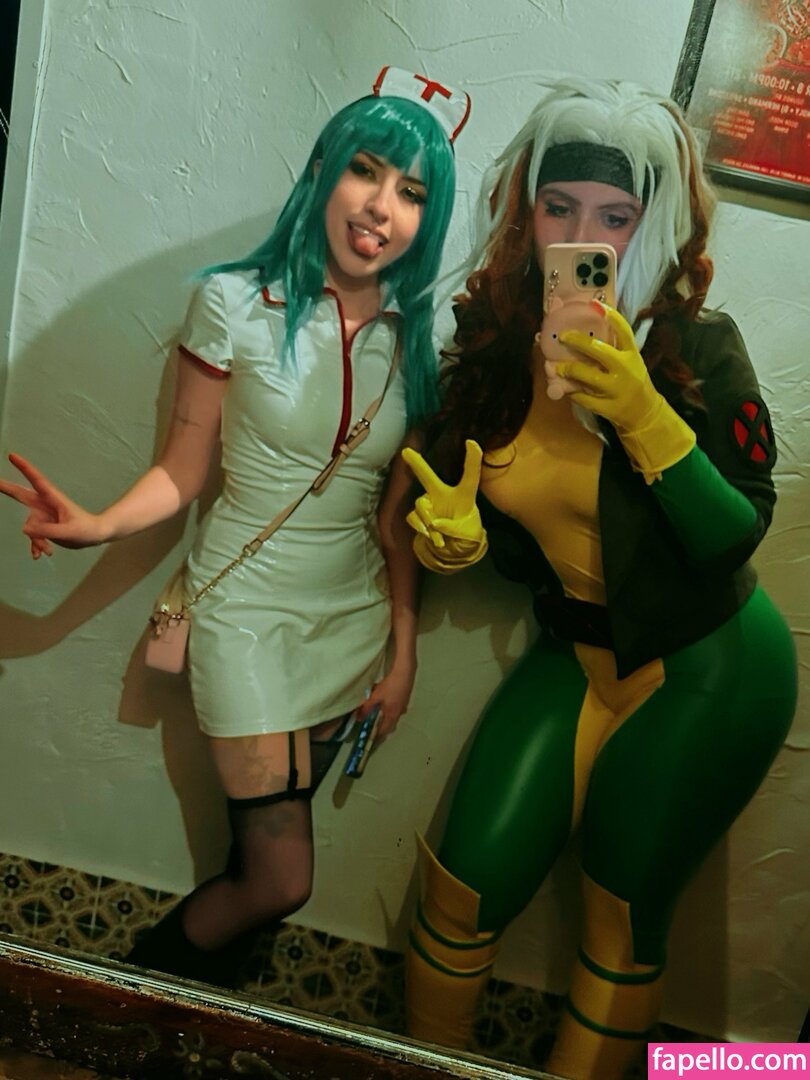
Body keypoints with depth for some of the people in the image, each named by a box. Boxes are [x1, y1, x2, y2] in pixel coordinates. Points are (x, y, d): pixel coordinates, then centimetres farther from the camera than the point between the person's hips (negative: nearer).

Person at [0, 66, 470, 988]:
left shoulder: (415, 339, 0)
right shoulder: (236, 304, -10)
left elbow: (396, 517, 3)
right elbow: (183, 470, -7)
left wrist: (403, 649, 5)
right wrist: (99, 526, -25)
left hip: (353, 615, 4)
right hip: (248, 608, -3)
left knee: (264, 855, 16)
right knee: (282, 879, 0)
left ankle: (195, 998, 47)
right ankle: (144, 979, 33)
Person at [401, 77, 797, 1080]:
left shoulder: (700, 349, -16)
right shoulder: (493, 341, -4)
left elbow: (735, 537, -19)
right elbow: (519, 529, 5)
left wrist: (644, 416, -30)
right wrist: (461, 537, -17)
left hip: (708, 670, -3)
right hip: (574, 649, 4)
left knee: (624, 907, 7)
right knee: (468, 882, 3)